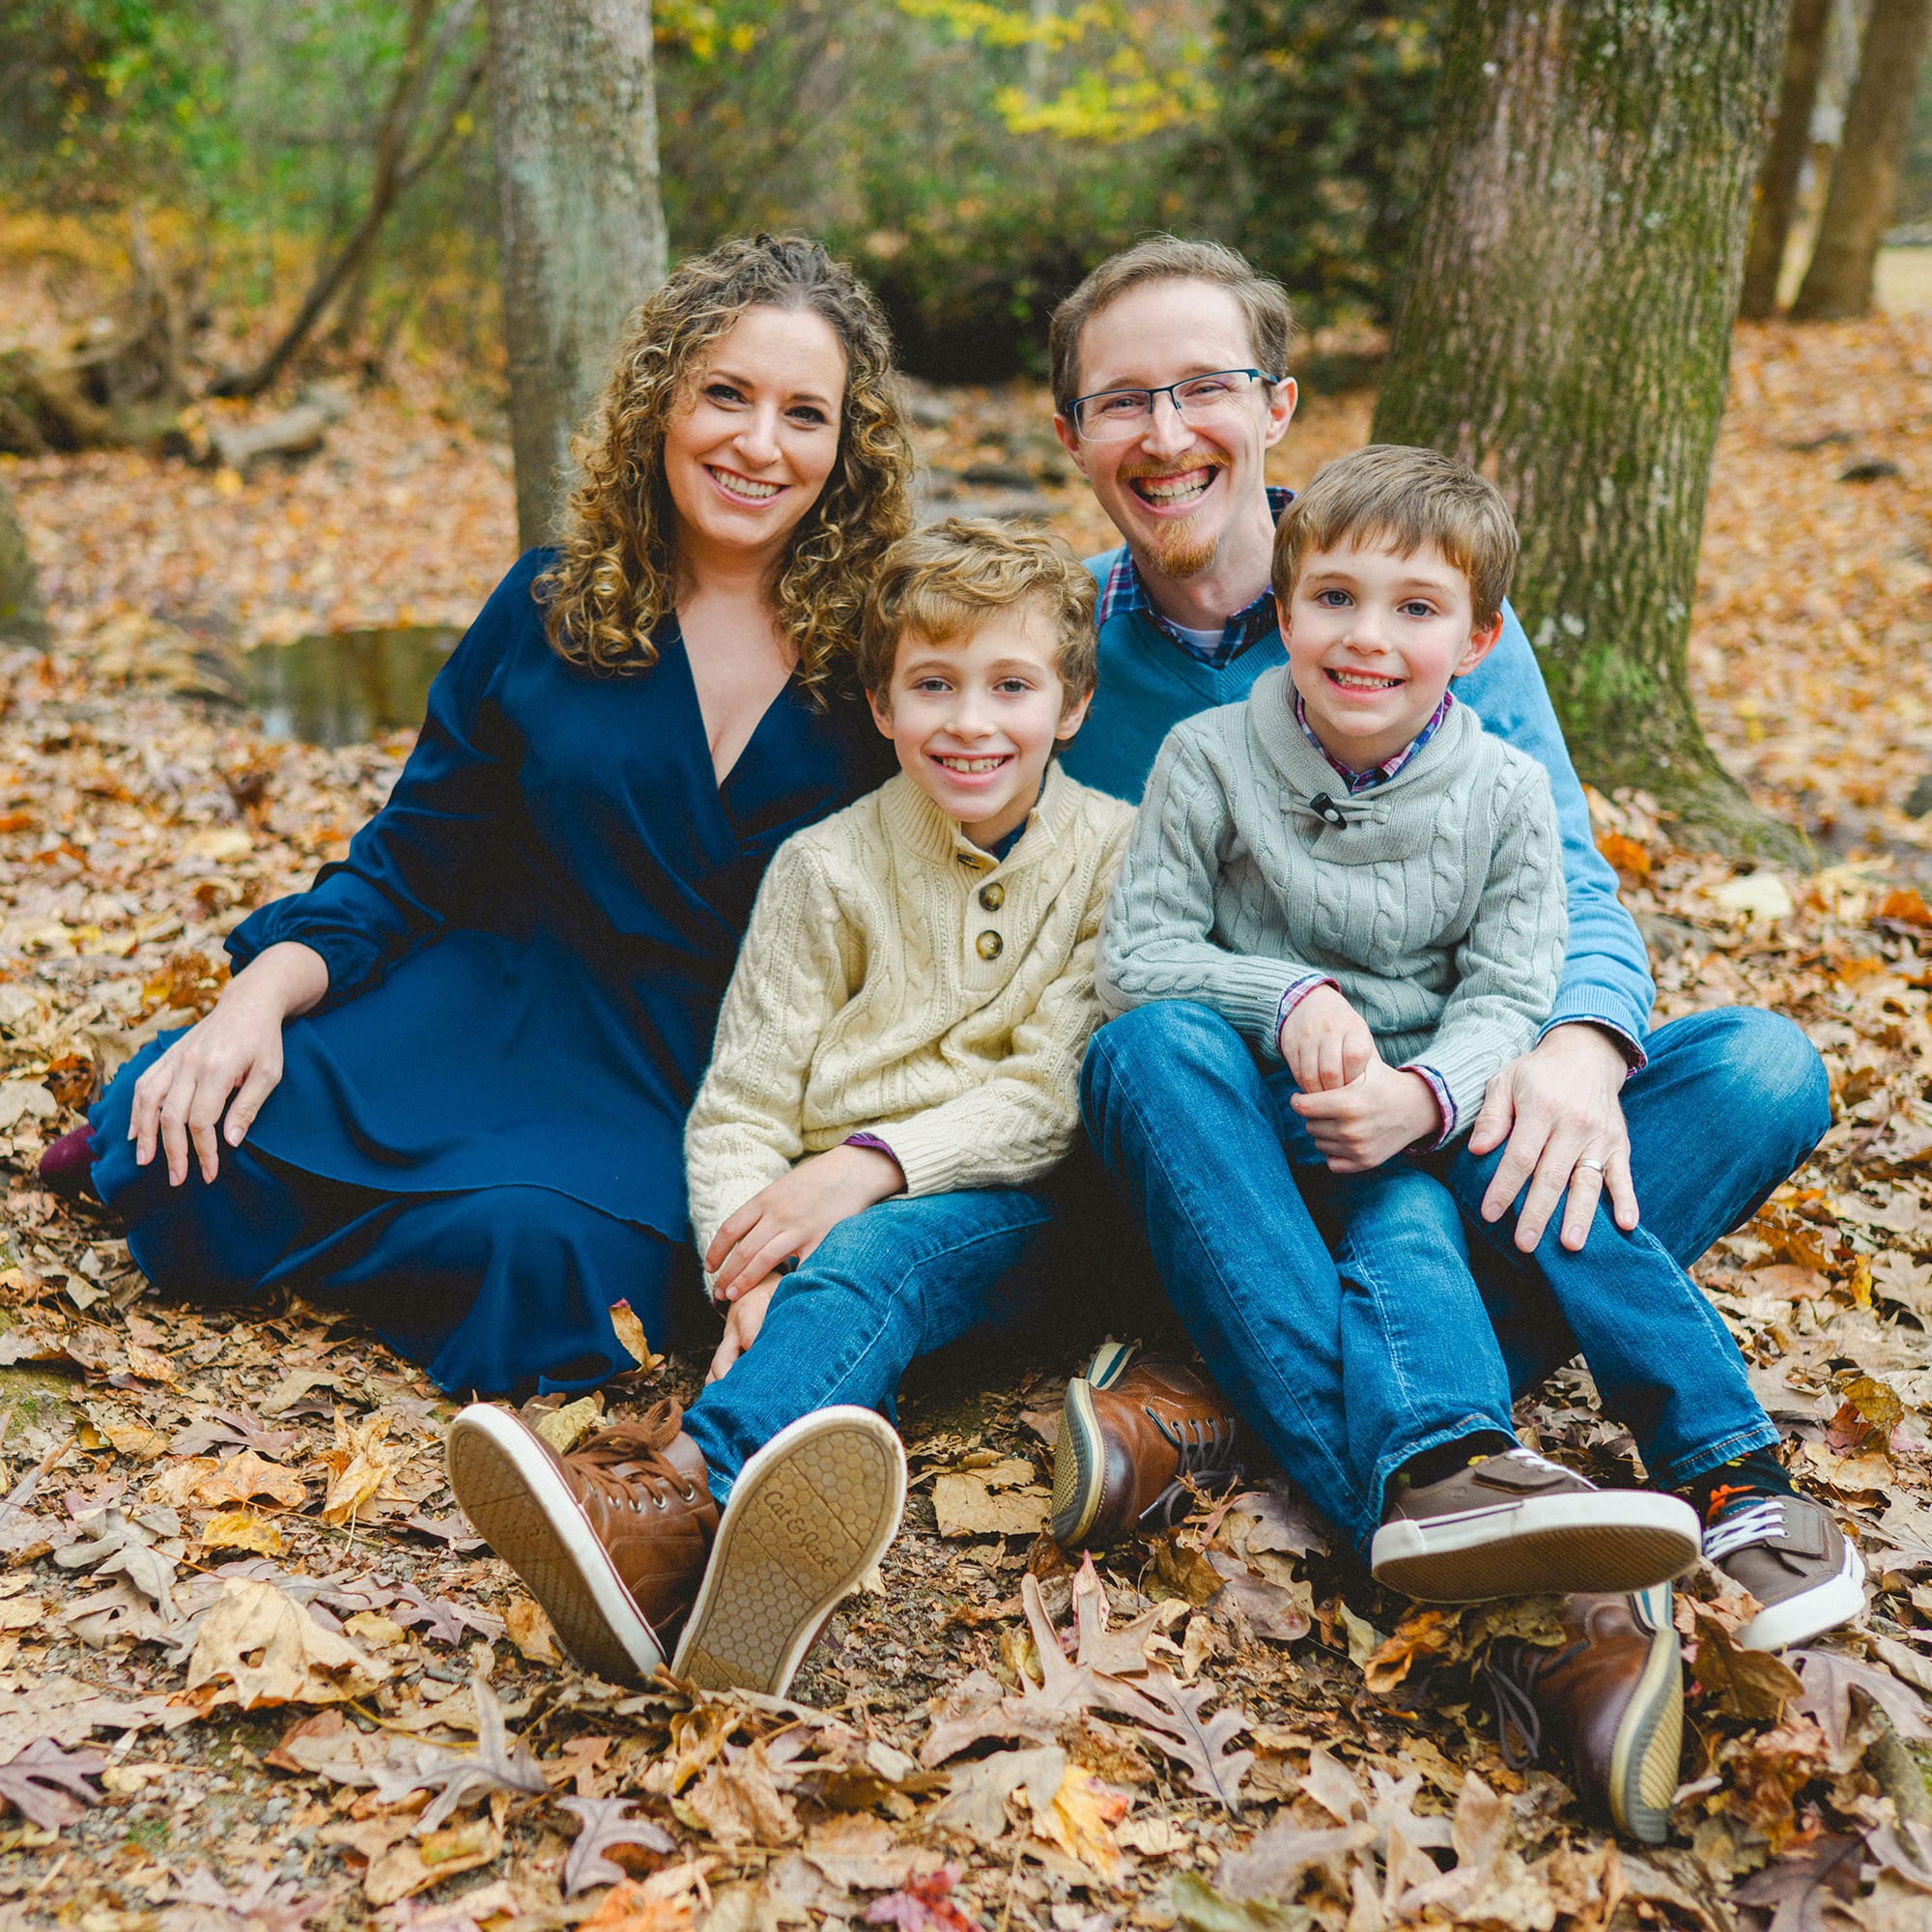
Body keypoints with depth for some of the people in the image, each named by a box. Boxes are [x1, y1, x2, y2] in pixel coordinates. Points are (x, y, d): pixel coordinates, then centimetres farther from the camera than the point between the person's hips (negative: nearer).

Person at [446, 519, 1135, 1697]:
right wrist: (753, 1280, -18)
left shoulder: (1115, 857, 4)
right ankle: (781, 1518, -67)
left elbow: (1054, 1096, -3)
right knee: (821, 1293, -33)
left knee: (866, 1260, -35)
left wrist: (872, 1162, -19)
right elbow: (741, 1107, 2)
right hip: (824, 1213, 2)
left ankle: (679, 1503, -63)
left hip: (1001, 1213, -2)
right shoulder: (828, 867, 7)